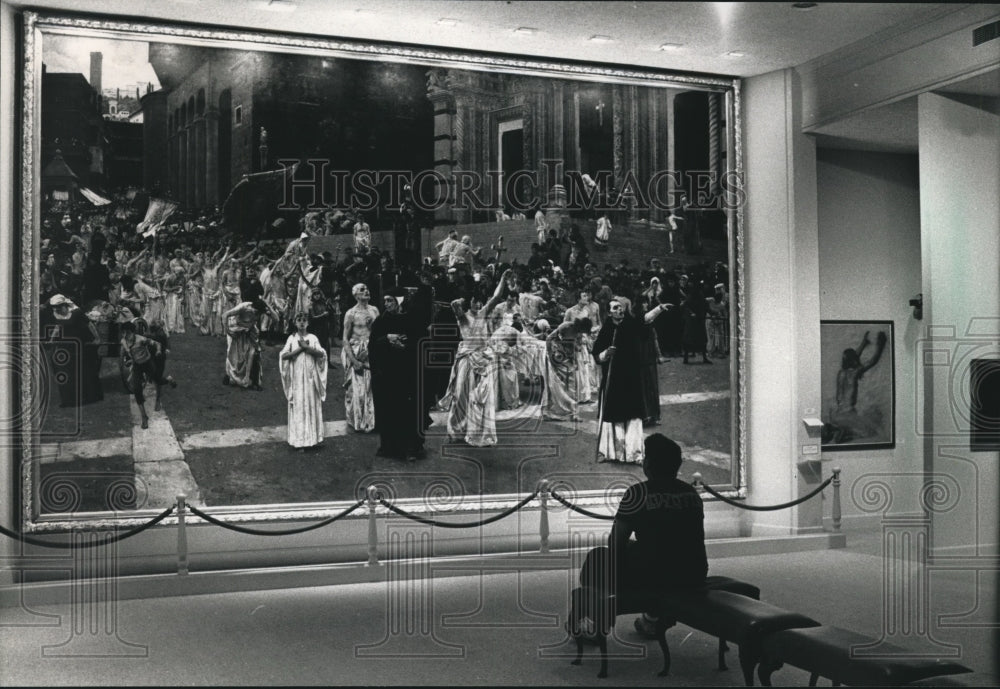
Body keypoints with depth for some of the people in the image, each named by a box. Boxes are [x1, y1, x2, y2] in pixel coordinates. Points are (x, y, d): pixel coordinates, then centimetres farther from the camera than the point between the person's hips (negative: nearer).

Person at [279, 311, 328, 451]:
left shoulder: (313, 338, 5)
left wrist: (306, 347, -16)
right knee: (298, 407, -1)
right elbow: (284, 355, -8)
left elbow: (321, 353, -8)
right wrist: (300, 348, -13)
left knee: (311, 405, 3)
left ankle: (312, 438, 12)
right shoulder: (291, 338, 3)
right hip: (296, 378, -1)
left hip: (310, 378, 1)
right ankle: (299, 441, 2)